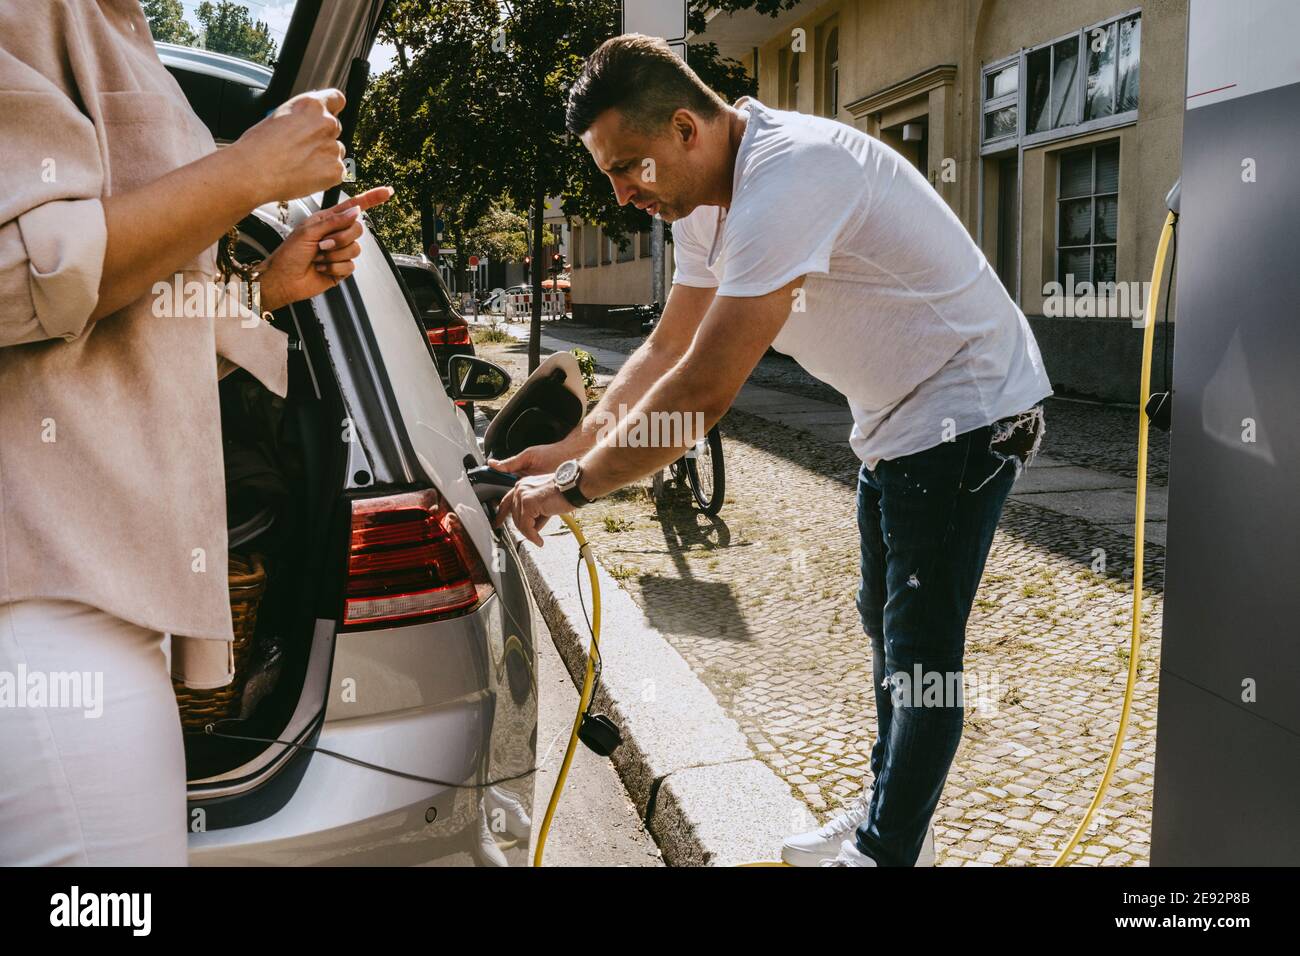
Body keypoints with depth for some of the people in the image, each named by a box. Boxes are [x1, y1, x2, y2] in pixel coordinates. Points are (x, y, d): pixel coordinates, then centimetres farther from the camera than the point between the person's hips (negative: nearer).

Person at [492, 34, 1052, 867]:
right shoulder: (705, 198, 0)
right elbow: (669, 350, 8)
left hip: (965, 410, -10)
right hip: (894, 420, 10)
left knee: (920, 655, -2)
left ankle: (883, 852, 14)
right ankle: (886, 820, 37)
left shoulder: (788, 175, -32)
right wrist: (572, 447, -1)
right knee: (886, 626, 20)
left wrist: (572, 485, -26)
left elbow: (704, 392, -35)